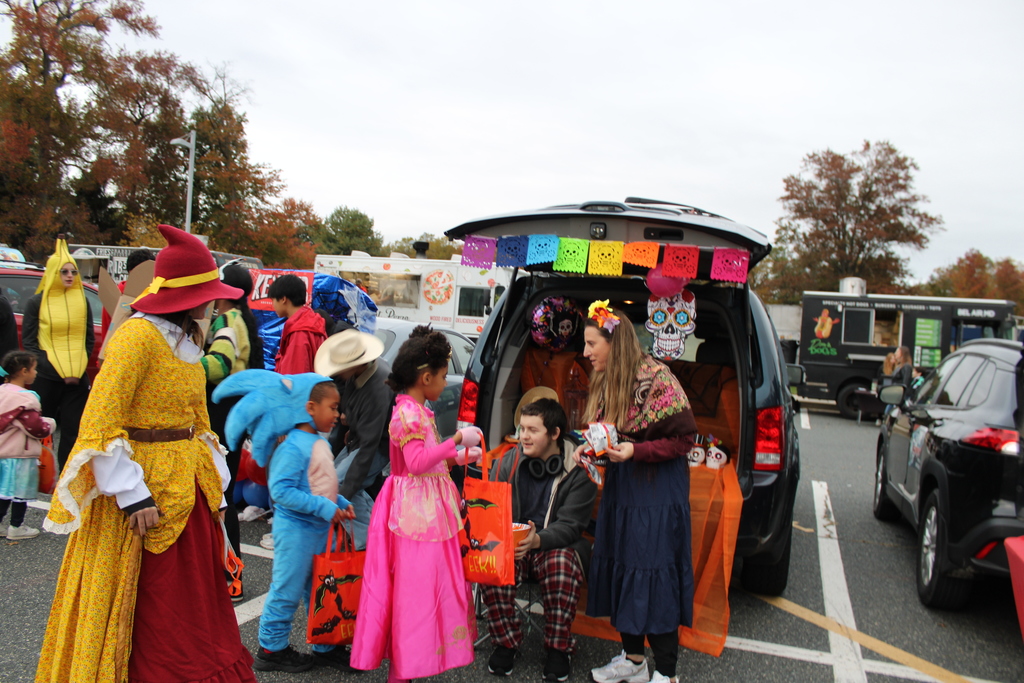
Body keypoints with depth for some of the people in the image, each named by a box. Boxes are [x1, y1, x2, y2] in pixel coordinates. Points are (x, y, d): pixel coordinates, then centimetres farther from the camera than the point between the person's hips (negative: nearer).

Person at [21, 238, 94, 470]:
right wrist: (55, 368, -12)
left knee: (73, 432, 1)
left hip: (77, 379, 2)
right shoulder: (36, 302, 0)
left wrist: (77, 368, -3)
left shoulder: (82, 301, 9)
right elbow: (28, 342, -1)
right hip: (46, 379, -2)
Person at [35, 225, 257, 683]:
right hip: (146, 488, -8)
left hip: (190, 485, 8)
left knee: (200, 605, 15)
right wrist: (132, 495, -21)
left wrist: (215, 485, 13)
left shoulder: (187, 339, 11)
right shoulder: (138, 335, -16)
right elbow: (99, 425, -20)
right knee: (155, 613, 5)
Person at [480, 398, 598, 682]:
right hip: (512, 545, 2)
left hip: (557, 545, -2)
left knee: (563, 564, -35)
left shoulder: (579, 470, -8)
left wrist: (538, 540, -32)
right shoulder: (510, 461, 1)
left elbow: (569, 526, -12)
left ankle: (559, 648, -11)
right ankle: (506, 643, -6)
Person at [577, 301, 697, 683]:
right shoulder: (605, 383, 6)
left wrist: (635, 451, -25)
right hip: (620, 487, 8)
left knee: (654, 577, -2)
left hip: (657, 493, -8)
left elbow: (683, 439, -16)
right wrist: (587, 448, -3)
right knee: (618, 569, 13)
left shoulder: (656, 379, -18)